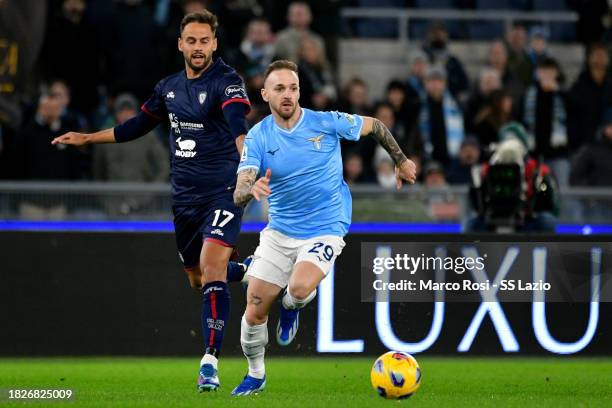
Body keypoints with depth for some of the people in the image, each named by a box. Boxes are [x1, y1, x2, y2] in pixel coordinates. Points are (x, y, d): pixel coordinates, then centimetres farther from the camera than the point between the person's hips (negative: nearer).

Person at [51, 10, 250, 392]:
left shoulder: (227, 81, -13)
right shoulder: (169, 87, 8)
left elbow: (239, 125, -32)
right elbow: (140, 125, 25)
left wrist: (248, 163, -51)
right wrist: (87, 138, 30)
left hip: (223, 192, -7)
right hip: (185, 197, 7)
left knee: (211, 271, -21)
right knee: (197, 276, 16)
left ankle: (210, 364, -20)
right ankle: (248, 271, 48)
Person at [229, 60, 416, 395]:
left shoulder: (327, 123, -10)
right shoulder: (258, 137, -7)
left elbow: (374, 126, 8)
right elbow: (238, 196, -16)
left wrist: (400, 161, 17)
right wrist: (252, 190, -39)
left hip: (324, 230, -3)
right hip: (279, 231, 3)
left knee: (299, 288, -31)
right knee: (255, 310, -1)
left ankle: (290, 308, 9)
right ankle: (255, 374, 26)